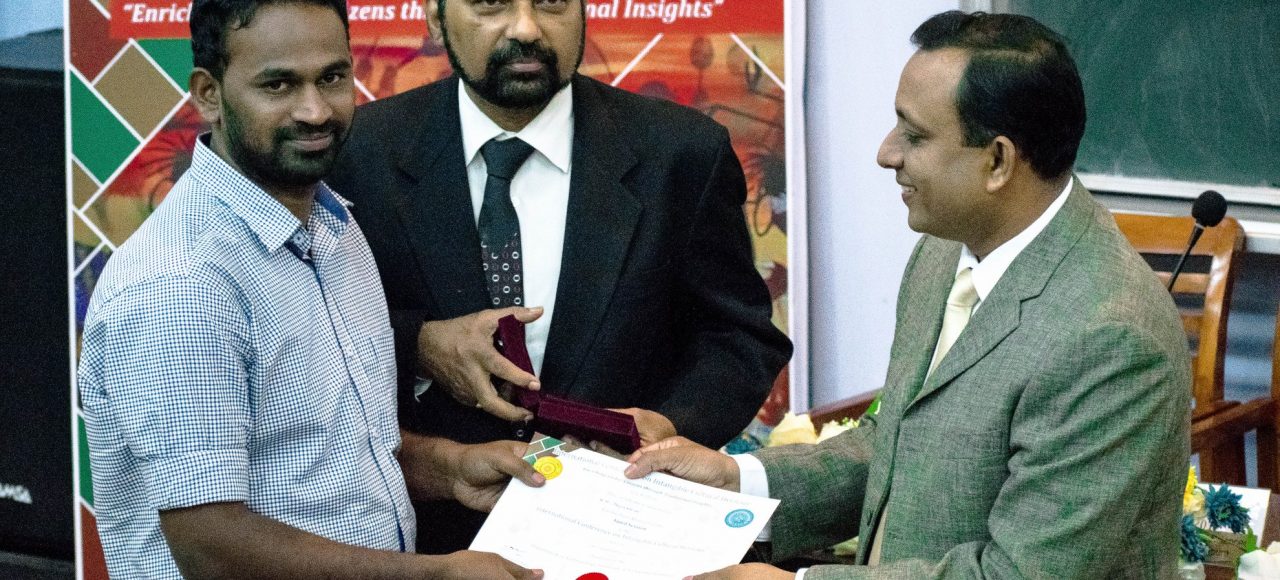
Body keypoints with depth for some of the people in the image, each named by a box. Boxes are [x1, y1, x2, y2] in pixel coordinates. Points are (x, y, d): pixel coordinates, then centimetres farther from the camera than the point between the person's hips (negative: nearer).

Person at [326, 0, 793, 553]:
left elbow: (741, 336, -3)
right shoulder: (360, 151, -9)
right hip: (430, 529, 0)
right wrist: (417, 347, -21)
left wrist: (673, 425, -21)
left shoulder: (681, 152, -9)